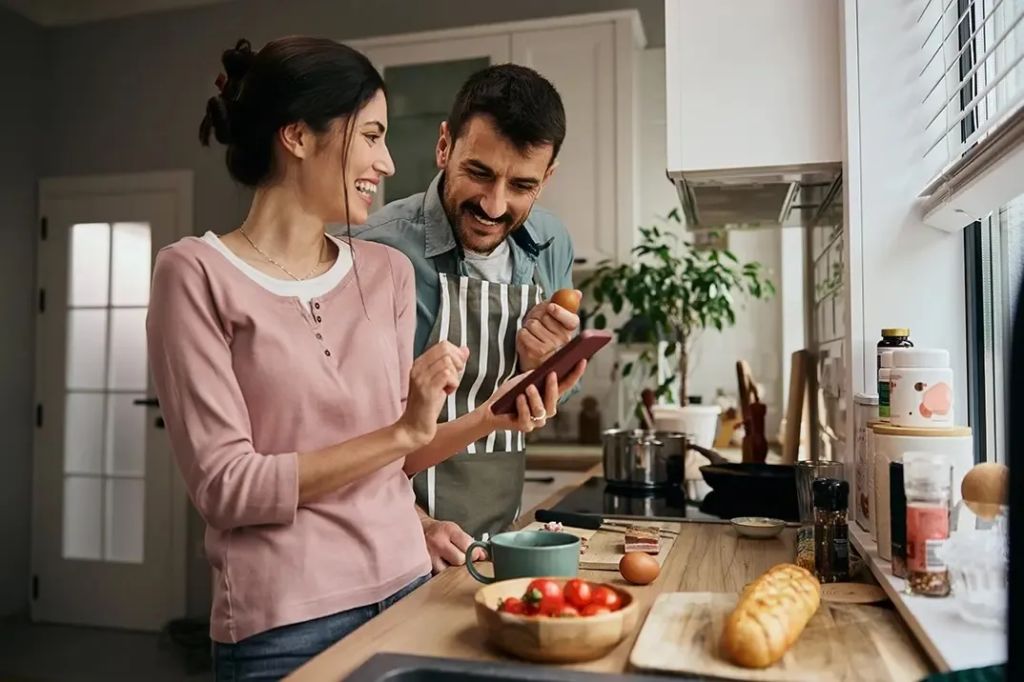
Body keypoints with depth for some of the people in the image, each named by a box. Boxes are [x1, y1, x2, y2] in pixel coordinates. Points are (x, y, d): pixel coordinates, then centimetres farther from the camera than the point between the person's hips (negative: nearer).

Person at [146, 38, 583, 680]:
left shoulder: (389, 271, 2)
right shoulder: (197, 272, -11)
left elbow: (394, 456, 8)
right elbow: (225, 486, -16)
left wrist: (488, 420, -8)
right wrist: (402, 432, -21)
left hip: (406, 587, 5)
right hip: (283, 624, -5)